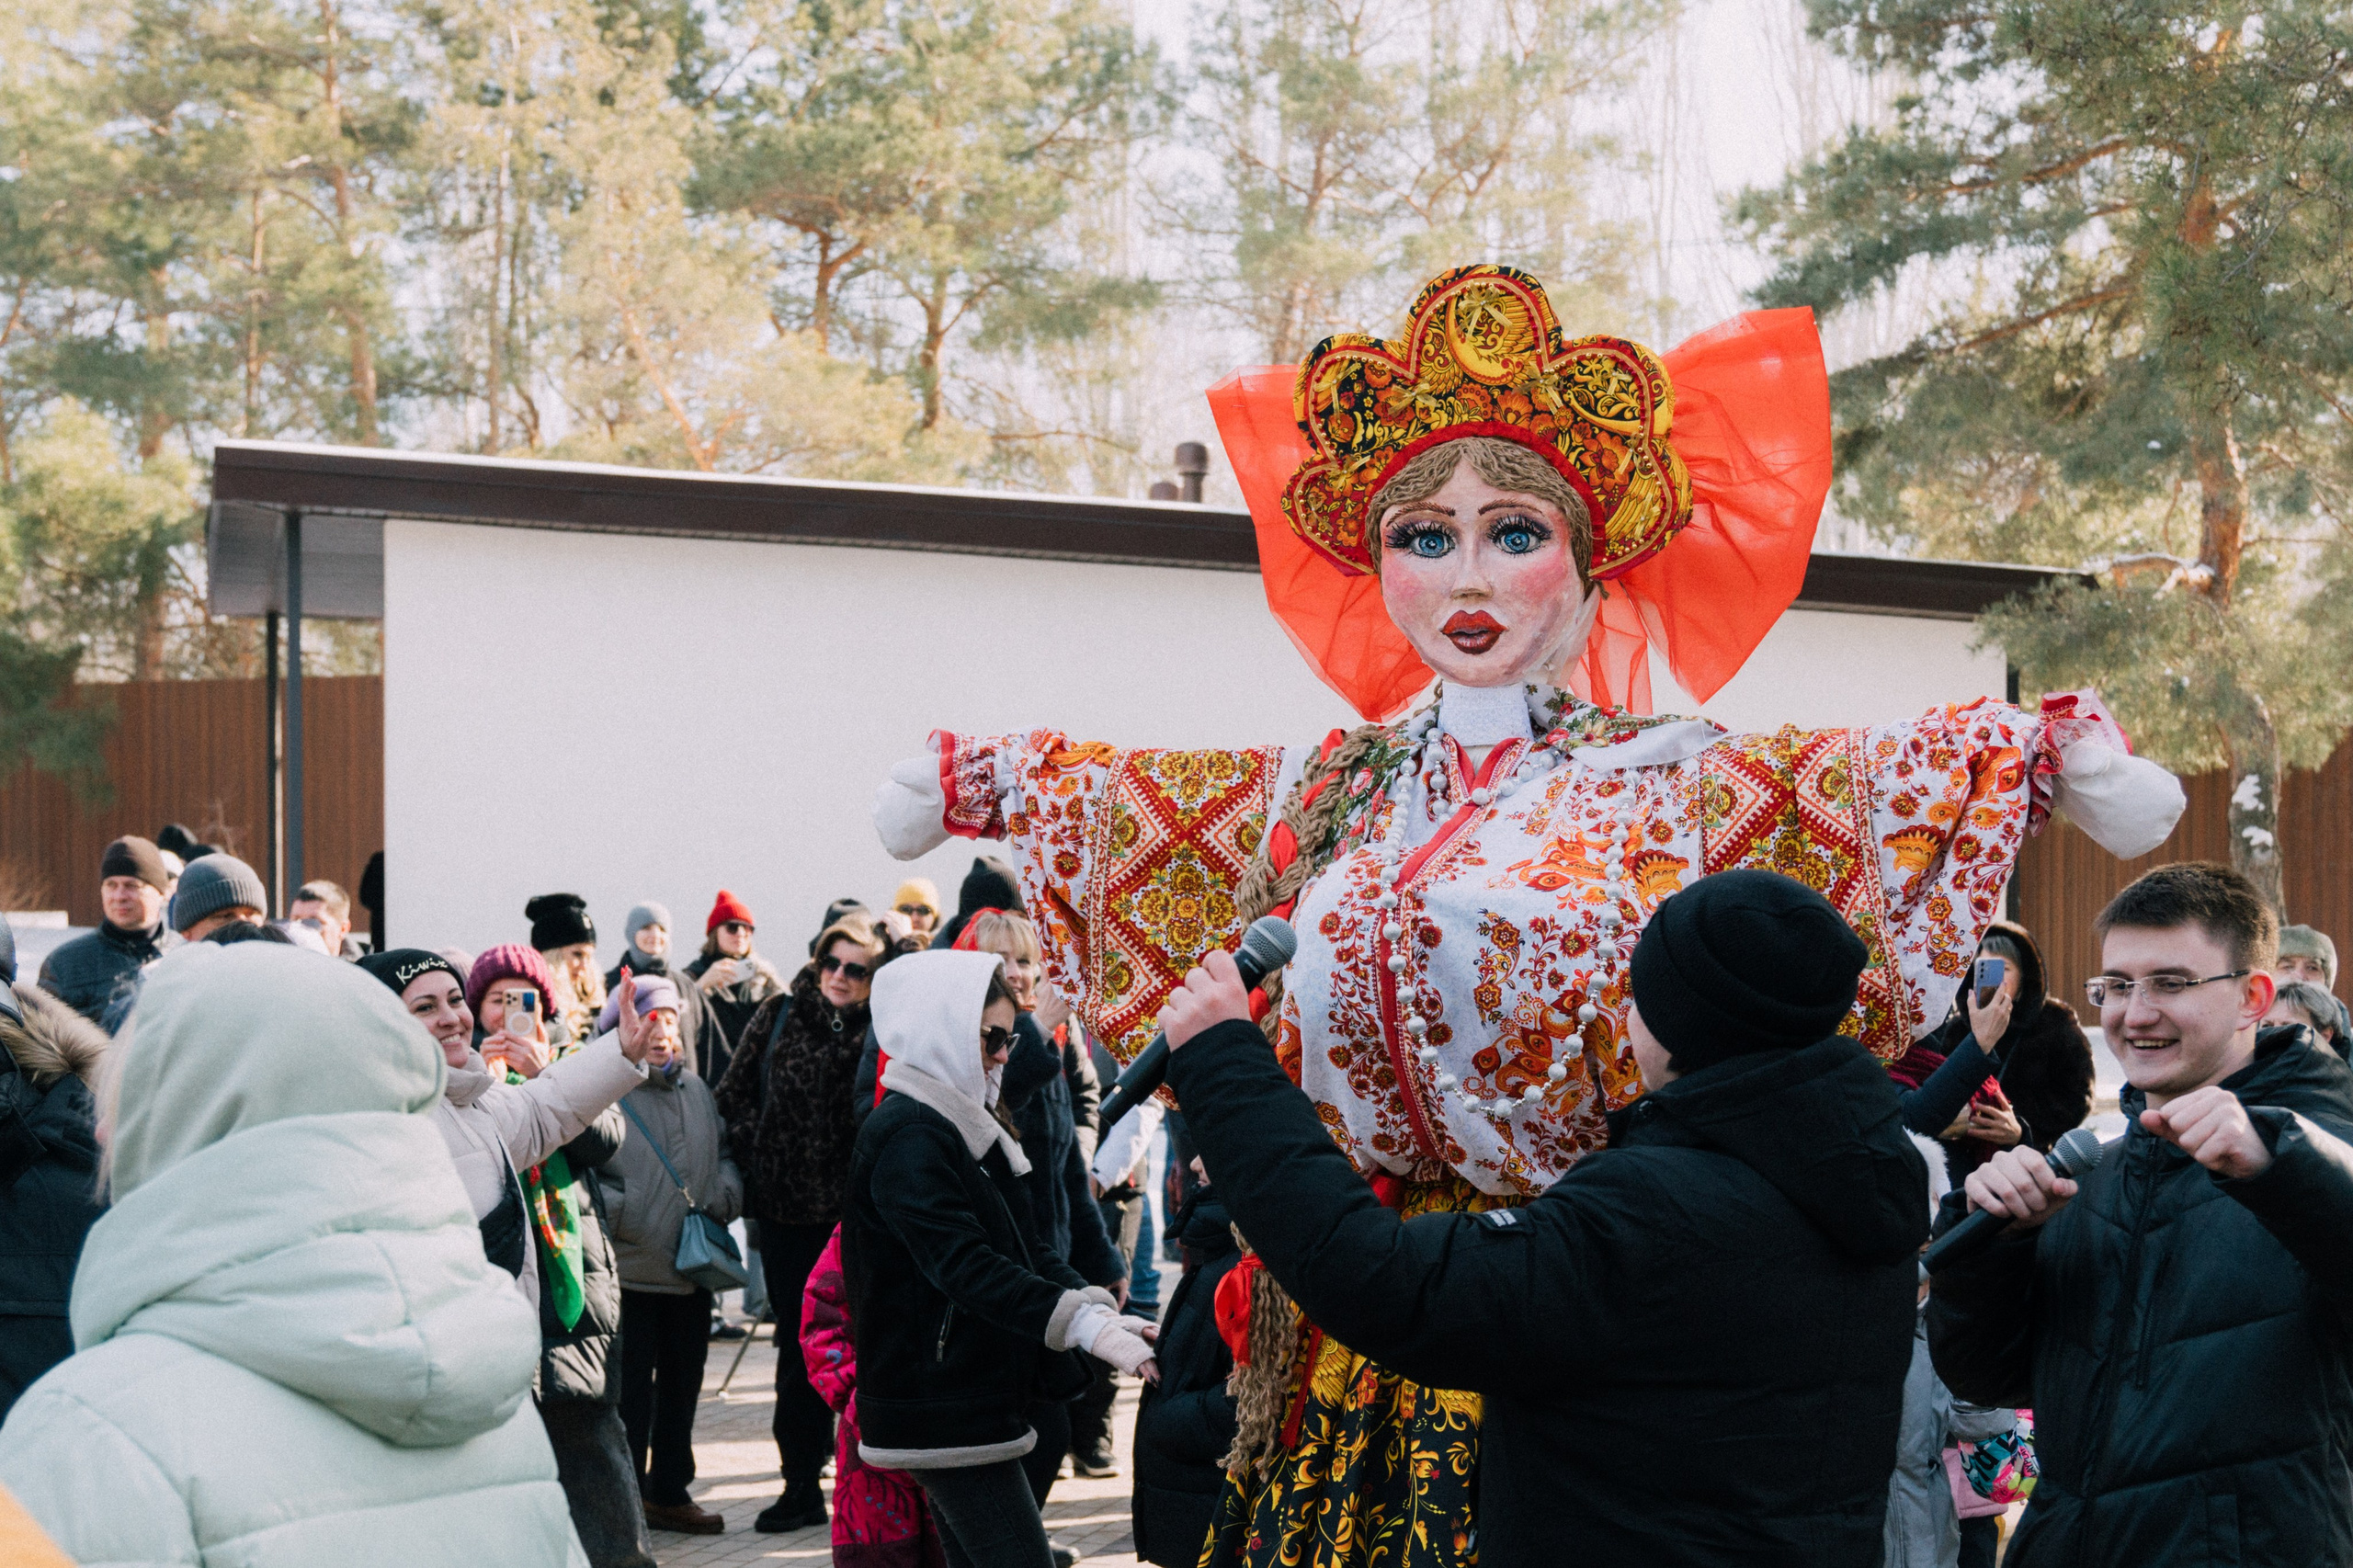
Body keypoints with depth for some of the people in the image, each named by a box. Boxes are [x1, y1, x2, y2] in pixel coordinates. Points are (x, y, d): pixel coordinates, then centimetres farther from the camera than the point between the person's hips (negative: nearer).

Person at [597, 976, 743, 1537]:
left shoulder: (695, 1090, 11)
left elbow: (724, 1150, 21)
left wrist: (726, 1192, 3)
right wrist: (619, 1210, -22)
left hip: (693, 1271, 7)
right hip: (630, 1273, -7)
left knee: (681, 1386, 17)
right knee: (631, 1392, 0)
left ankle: (669, 1492, 31)